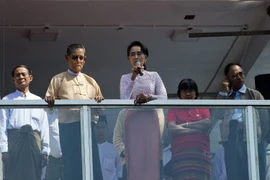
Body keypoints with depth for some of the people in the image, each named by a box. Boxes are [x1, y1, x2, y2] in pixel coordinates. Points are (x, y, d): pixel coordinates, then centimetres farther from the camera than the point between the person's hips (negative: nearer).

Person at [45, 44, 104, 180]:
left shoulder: (90, 81, 18)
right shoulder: (58, 80, 9)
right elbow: (48, 105, 2)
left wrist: (99, 102, -7)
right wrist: (50, 102, -20)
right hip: (68, 127, -3)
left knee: (92, 163, -2)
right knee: (72, 165, -4)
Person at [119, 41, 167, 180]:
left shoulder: (154, 76, 10)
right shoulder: (125, 78, 9)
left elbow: (164, 97, -2)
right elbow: (124, 100, -6)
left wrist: (148, 97, -20)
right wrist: (133, 77, -10)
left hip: (152, 121, 0)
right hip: (133, 121, 0)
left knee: (153, 157, -3)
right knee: (135, 159, -4)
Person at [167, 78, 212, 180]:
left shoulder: (202, 107, 20)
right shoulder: (174, 109, 16)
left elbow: (207, 123, 2)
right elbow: (172, 128, 0)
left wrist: (185, 125, 1)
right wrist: (195, 130, -1)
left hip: (201, 152, 1)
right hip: (180, 153, -1)